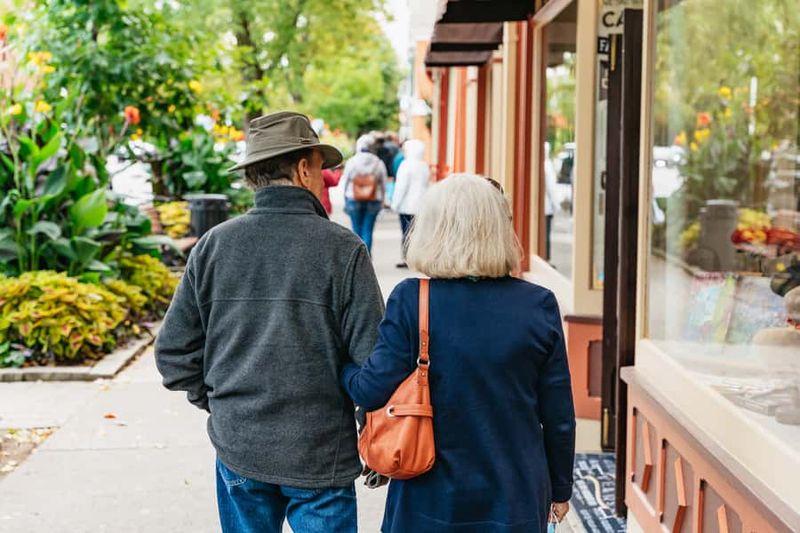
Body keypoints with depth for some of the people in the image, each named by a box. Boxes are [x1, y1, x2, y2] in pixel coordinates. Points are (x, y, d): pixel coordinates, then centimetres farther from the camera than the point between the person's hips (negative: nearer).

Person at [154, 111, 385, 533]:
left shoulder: (213, 246, -2)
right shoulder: (342, 249, -12)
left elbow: (173, 352, 2)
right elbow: (374, 357, -12)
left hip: (238, 450, 4)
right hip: (319, 456, -3)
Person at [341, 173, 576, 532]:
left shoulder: (410, 301, -12)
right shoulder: (538, 305, -7)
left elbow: (372, 391, -12)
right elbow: (558, 415, -2)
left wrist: (343, 365, 10)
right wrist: (560, 488, 12)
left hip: (432, 504, -1)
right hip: (516, 503, 1)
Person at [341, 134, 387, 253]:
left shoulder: (351, 162, -4)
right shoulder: (378, 163, -3)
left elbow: (345, 182, 2)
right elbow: (383, 184, 1)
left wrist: (346, 201, 13)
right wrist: (381, 201, 12)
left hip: (354, 200, 0)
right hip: (373, 201, 0)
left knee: (357, 230, 11)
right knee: (368, 230, 2)